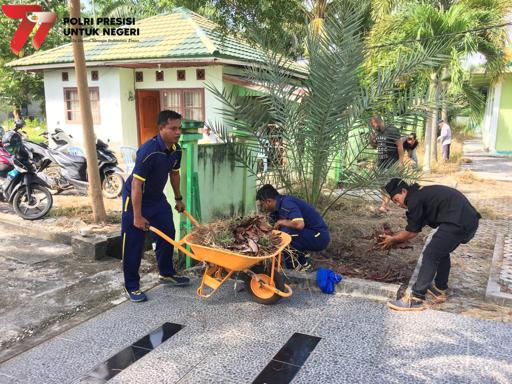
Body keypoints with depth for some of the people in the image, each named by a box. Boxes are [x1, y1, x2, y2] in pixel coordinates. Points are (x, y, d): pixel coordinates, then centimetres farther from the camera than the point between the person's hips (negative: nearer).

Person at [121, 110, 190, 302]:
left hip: (157, 198, 8)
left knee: (167, 235, 13)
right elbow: (136, 184, -29)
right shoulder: (148, 151, -30)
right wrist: (137, 216, -28)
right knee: (133, 243, -1)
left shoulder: (176, 150, -7)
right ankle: (131, 286, 12)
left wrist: (178, 199, 17)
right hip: (135, 199, -8)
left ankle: (167, 274, 31)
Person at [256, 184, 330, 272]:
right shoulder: (279, 206, 7)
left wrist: (281, 222, -21)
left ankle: (303, 265, -7)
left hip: (319, 237, -9)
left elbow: (300, 224, -37)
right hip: (310, 233, 9)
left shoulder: (286, 203, -22)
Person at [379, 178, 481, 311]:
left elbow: (412, 232, 4)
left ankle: (416, 299, -4)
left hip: (457, 223, -10)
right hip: (470, 220, 10)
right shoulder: (422, 193, 24)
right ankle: (440, 289, 36)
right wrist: (394, 238, 31)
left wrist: (393, 239, 19)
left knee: (430, 255, -6)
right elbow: (415, 229, 29)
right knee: (441, 252, 25)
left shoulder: (414, 199, -5)